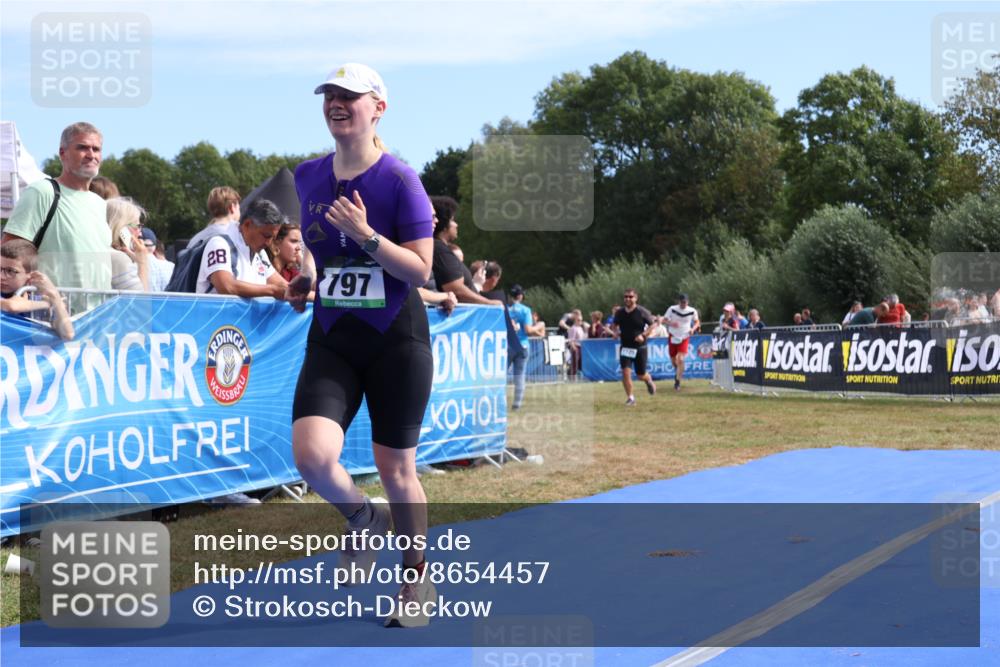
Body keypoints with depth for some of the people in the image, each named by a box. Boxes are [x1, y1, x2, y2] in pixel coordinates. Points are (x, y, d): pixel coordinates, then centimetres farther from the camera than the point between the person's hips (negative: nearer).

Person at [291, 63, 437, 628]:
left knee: (396, 468, 4)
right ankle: (363, 518, 16)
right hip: (331, 338, 4)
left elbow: (420, 269, -14)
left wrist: (366, 236, -24)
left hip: (396, 338, -3)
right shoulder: (308, 177, 5)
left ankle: (419, 578, 26)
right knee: (312, 454, -18)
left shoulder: (399, 179, -9)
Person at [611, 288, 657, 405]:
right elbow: (614, 325, 17)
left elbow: (652, 324, -3)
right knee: (625, 372, -12)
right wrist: (615, 332, -4)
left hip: (639, 347, -2)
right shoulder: (620, 312, 1)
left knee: (641, 375, 6)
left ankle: (649, 380, 43)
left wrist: (643, 335, -16)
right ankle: (630, 397, -1)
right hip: (625, 347, 2)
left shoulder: (642, 312, -9)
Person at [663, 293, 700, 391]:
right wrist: (671, 323, -23)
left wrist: (693, 328, -12)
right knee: (673, 360, 12)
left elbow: (697, 322, 9)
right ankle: (677, 371, 46)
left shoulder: (692, 311, -7)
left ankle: (677, 381, -8)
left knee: (680, 359, -16)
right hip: (673, 337, 2)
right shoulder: (672, 309, -9)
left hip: (684, 338, -2)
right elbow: (664, 319, -2)